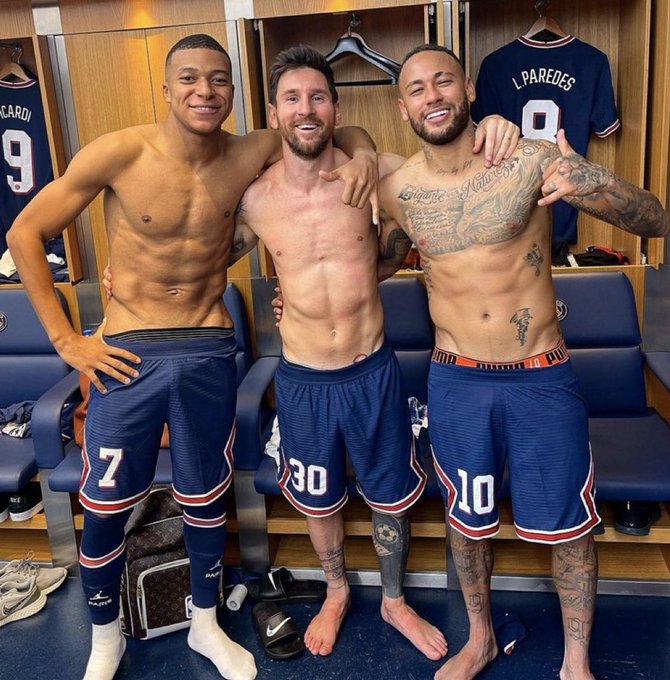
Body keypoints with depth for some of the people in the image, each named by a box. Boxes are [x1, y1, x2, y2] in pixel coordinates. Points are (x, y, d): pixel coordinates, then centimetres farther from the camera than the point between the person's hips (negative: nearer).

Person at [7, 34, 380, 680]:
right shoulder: (119, 153, -13)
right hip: (128, 357, -2)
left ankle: (206, 625, 40)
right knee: (104, 509, 8)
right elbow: (25, 233, -5)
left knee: (205, 500, 16)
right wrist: (65, 339, -7)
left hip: (209, 355, 2)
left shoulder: (250, 154, -5)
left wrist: (362, 153, -14)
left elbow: (339, 128, 10)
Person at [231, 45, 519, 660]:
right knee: (319, 501, 20)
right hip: (303, 381, 1)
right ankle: (337, 593, 50)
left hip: (373, 372, 0)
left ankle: (395, 602, 44)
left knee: (391, 498, 17)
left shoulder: (372, 174, -10)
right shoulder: (257, 199, -7)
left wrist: (492, 130, -22)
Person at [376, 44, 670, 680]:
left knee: (568, 526, 10)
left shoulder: (532, 159, -12)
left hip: (543, 379, -1)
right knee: (467, 520, 17)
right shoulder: (397, 190, -4)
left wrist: (593, 187, -31)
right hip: (456, 382, 2)